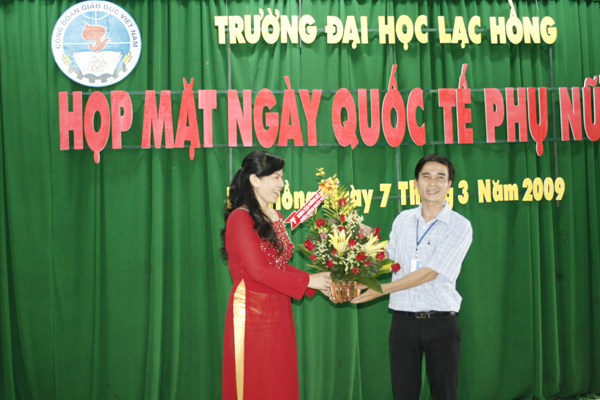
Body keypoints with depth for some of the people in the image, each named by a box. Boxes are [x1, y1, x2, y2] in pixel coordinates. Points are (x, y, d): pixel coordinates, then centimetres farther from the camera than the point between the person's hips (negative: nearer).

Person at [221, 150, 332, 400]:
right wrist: (308, 280, -12)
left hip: (278, 313, 8)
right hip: (251, 312, -8)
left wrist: (320, 283, 4)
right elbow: (258, 270, -18)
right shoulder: (240, 218, -12)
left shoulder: (275, 218, 13)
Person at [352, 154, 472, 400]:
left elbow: (430, 273, -13)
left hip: (441, 323, -3)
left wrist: (382, 289, -13)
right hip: (404, 321, 3)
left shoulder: (459, 226, -5)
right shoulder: (402, 220, 10)